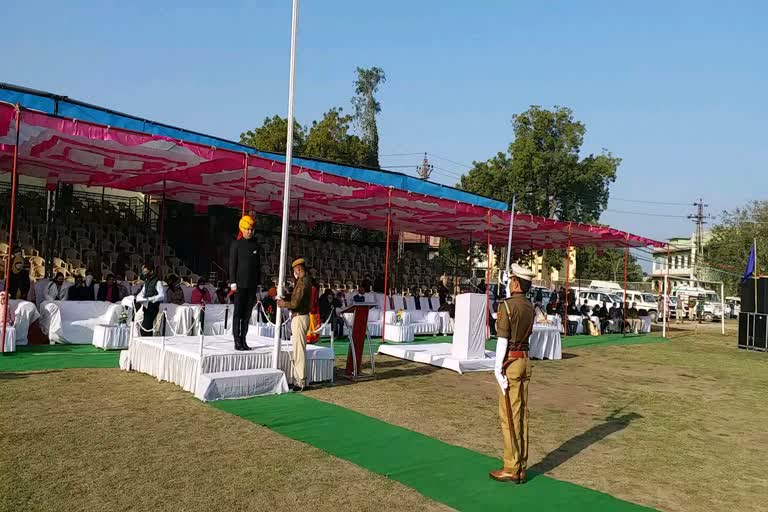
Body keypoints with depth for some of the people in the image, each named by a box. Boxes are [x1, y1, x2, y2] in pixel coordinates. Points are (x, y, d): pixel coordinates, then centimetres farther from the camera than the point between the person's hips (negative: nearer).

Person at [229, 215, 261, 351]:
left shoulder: (256, 245, 11)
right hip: (240, 283, -4)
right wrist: (233, 282, -10)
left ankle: (243, 340, 14)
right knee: (238, 312, -3)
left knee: (247, 313, 7)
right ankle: (237, 341, 0)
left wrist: (258, 283, 11)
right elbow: (232, 264, -4)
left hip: (252, 284, 4)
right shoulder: (236, 244, -1)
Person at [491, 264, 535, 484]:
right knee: (522, 414, 11)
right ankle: (521, 466, 19)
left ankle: (512, 469, 4)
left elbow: (503, 338, -16)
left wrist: (498, 367, -14)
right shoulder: (529, 306, 10)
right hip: (525, 360, 8)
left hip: (510, 361, -8)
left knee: (509, 416, -2)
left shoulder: (507, 305, -15)